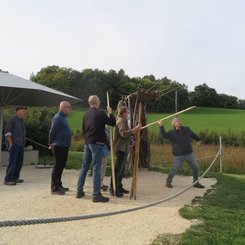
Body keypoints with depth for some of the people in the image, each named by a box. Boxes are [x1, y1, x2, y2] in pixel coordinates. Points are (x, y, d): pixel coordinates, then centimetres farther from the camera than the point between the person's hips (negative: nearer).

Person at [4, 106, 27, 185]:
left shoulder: (22, 121, 18)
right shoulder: (12, 120, -4)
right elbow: (7, 132, -10)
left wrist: (23, 143, 14)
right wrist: (11, 143, -16)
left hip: (21, 144, 8)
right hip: (14, 144, -7)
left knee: (19, 162, 8)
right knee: (12, 162, -9)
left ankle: (15, 177, 18)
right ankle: (8, 180, -6)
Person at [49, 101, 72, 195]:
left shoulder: (63, 117, 15)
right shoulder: (58, 118, -16)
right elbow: (52, 131, -16)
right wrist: (51, 144, -7)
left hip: (64, 146, 10)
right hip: (59, 146, -10)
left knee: (61, 166, 16)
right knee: (57, 166, -4)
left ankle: (58, 185, 27)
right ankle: (54, 188, 3)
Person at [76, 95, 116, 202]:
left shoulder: (86, 114, 10)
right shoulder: (100, 113, -10)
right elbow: (113, 123, -4)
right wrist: (110, 112, 11)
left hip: (87, 142, 7)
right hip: (97, 143, -7)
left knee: (84, 167, 14)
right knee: (96, 168, -4)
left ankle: (79, 191, 21)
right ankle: (96, 195, -1)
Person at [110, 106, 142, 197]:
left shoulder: (122, 120, 20)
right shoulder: (121, 121, -13)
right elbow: (124, 133, -28)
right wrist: (135, 129, -29)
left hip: (123, 148, 11)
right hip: (121, 148, -11)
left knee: (121, 169, 15)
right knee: (118, 169, -9)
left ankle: (119, 187, 23)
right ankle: (113, 189, -5)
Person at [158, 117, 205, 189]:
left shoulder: (186, 130, 5)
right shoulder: (171, 133, -8)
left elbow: (193, 134, 24)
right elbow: (164, 135, -26)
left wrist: (198, 139, 42)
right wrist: (161, 126, -38)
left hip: (189, 153, 4)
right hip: (178, 156, -4)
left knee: (196, 167, 7)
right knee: (174, 169, -1)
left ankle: (195, 182, 26)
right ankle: (168, 182, 21)